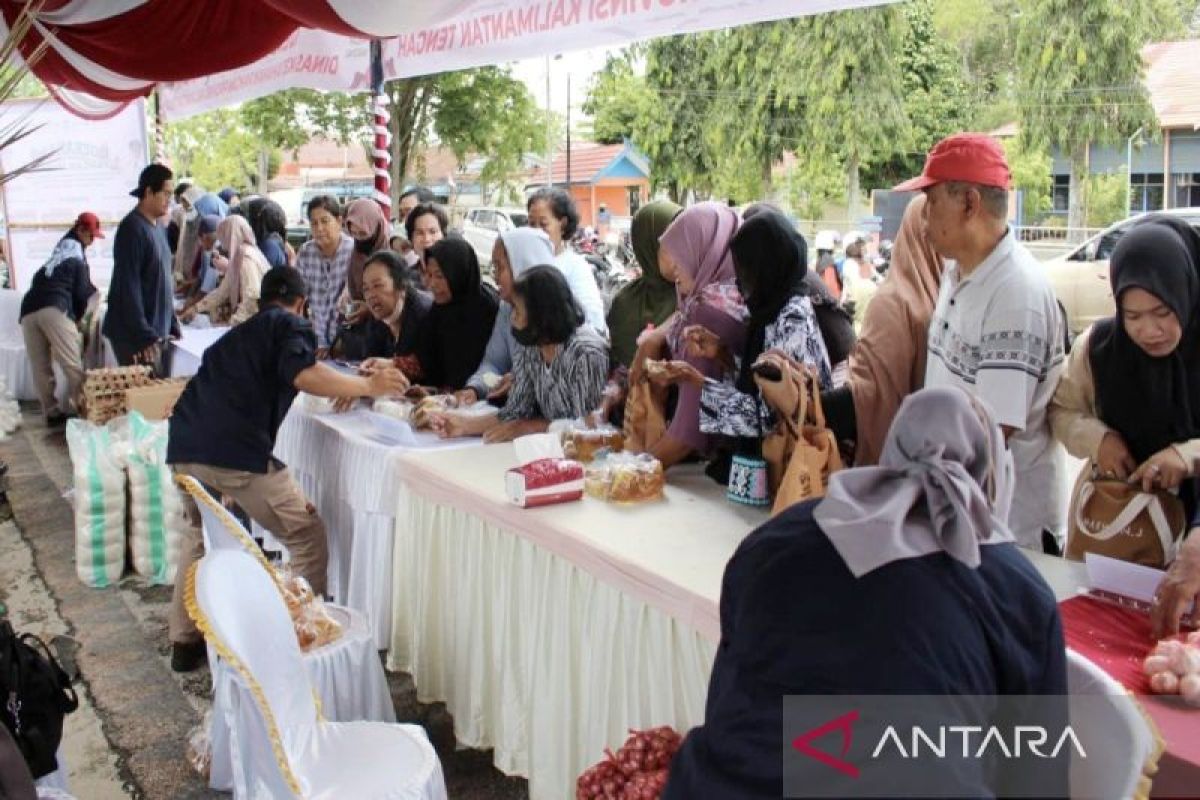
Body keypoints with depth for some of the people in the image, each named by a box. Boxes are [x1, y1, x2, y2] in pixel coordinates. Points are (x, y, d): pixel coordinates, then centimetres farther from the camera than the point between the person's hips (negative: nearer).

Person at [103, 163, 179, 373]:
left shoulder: (158, 228, 13)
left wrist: (172, 325, 16)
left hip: (157, 332, 8)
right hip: (134, 335, -8)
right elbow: (128, 286, -19)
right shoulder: (132, 228, -14)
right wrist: (143, 336, -21)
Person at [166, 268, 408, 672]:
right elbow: (302, 374, -13)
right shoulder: (291, 326, 9)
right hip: (238, 452, -8)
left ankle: (184, 641, 33)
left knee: (201, 534, 30)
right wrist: (368, 386, -7)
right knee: (308, 539, 6)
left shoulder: (239, 332, 29)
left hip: (184, 446, 8)